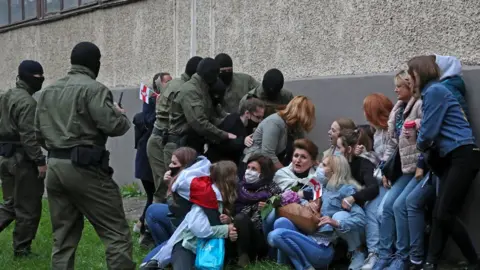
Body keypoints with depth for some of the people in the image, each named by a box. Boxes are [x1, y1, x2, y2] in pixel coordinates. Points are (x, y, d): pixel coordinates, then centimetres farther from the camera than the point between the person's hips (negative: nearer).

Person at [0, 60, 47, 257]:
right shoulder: (26, 101, -16)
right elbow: (28, 135, -23)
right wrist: (40, 161, -21)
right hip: (22, 159, -9)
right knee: (28, 208, 2)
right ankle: (21, 249, 10)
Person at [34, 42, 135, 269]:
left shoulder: (47, 92, 16)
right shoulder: (93, 88, -9)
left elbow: (38, 132, 18)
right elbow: (113, 126, -16)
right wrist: (122, 115, 5)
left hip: (54, 167, 8)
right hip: (84, 168, -8)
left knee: (63, 238, 14)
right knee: (117, 233, -3)